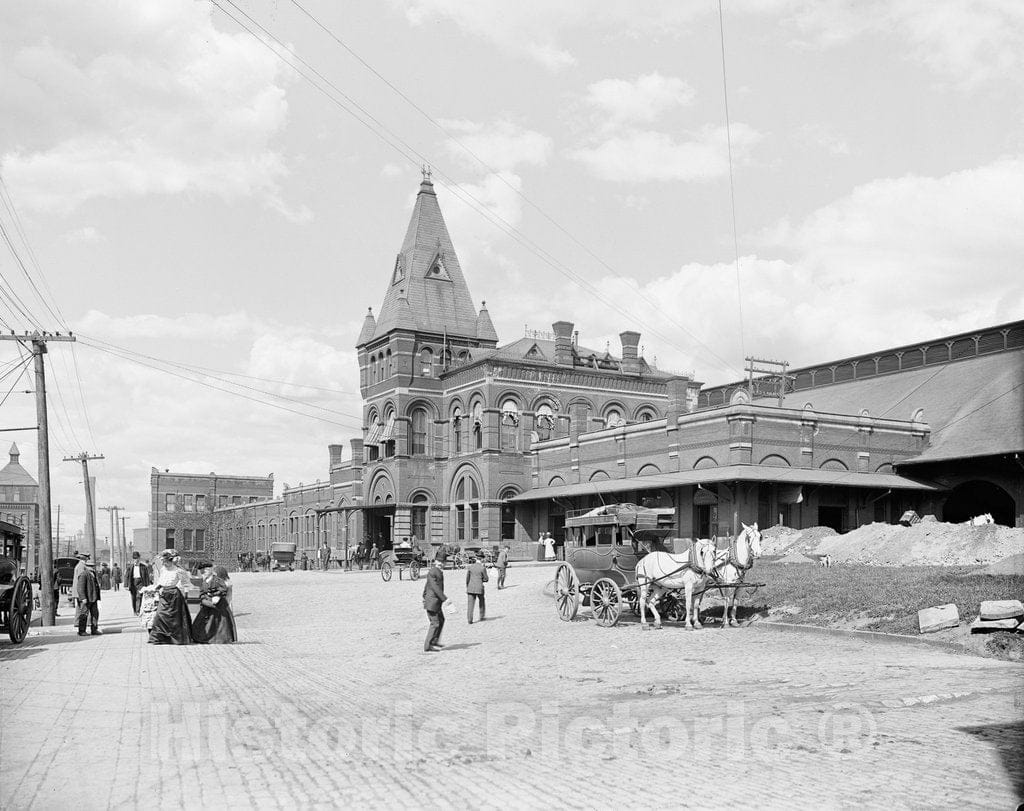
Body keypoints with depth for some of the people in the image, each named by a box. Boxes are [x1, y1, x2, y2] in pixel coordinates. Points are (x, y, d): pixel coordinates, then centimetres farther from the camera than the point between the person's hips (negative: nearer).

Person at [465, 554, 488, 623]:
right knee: (481, 602, 21)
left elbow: (467, 578, 0)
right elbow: (486, 579, -2)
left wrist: (467, 587, 11)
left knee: (470, 604, 3)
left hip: (471, 587, 1)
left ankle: (470, 619, -3)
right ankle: (482, 617, 29)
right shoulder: (483, 568, -5)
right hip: (479, 587, -1)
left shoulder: (470, 567, -1)